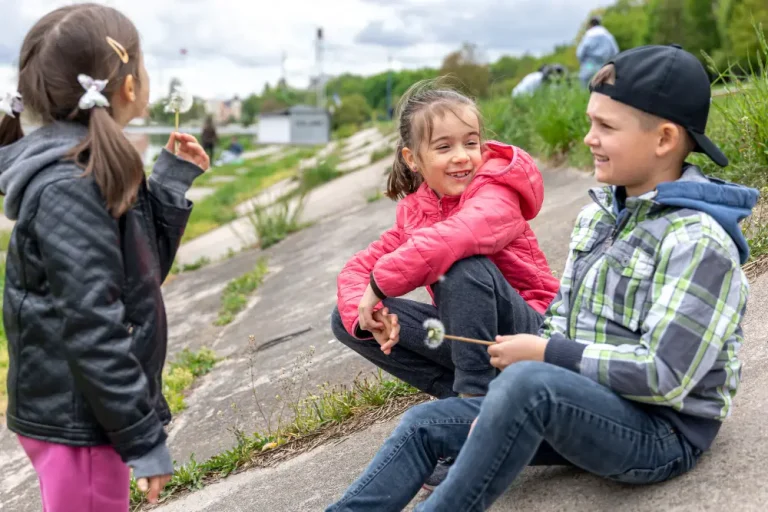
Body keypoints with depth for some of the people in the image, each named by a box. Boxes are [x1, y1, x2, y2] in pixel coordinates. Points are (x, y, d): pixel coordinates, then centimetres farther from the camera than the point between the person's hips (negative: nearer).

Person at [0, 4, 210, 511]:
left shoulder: (88, 172, 6)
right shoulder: (69, 188, -23)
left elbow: (142, 270, 13)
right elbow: (90, 327, -25)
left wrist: (174, 181, 7)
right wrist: (144, 437, -21)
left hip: (80, 410, 9)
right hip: (75, 418, -9)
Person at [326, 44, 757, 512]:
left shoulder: (698, 242, -18)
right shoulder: (598, 214, 7)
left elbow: (665, 376, -24)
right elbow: (562, 317, 11)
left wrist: (546, 354, -19)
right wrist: (507, 413, -3)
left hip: (663, 433, -8)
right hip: (591, 408, 8)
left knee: (529, 381, -37)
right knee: (426, 423, -1)